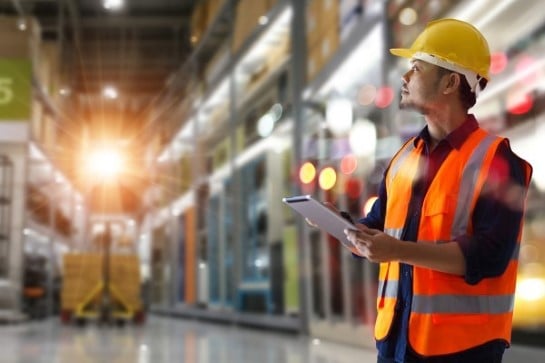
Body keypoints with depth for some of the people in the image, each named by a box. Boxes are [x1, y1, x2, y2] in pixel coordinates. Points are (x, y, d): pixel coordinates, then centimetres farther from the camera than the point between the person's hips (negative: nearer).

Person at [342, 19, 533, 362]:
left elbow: (488, 256, -20)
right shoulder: (404, 156, 12)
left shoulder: (497, 160, -11)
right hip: (396, 334, 7)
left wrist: (397, 250, -26)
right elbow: (378, 228, 17)